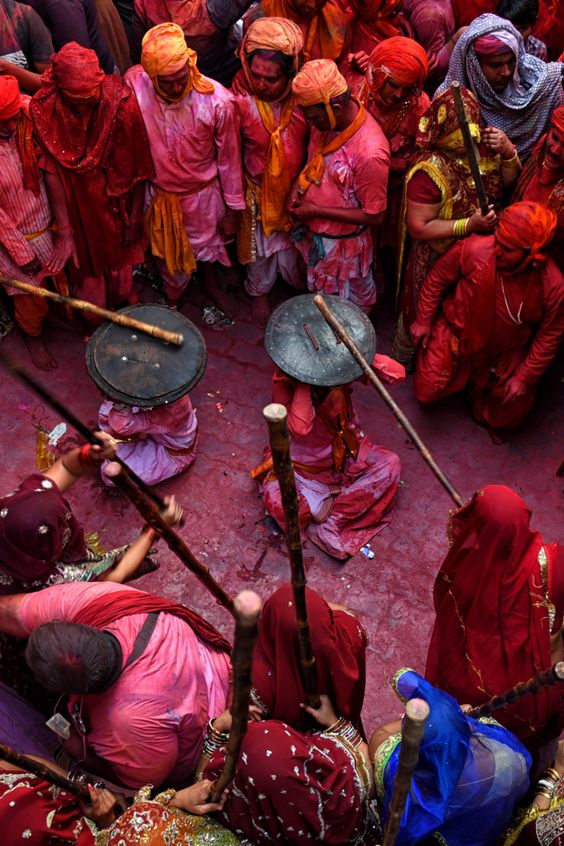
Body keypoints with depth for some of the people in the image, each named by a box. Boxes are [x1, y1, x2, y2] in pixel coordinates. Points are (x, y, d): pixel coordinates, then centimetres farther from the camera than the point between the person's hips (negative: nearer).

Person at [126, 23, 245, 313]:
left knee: (206, 244, 26)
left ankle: (211, 285, 57)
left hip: (203, 193, -1)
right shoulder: (134, 83, -24)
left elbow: (229, 158, -15)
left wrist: (232, 209, -7)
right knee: (169, 255, 23)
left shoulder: (218, 102, -29)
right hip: (159, 193, 2)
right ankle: (173, 301, 52)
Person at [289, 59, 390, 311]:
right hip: (313, 229, 7)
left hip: (342, 243, -6)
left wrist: (316, 211, -24)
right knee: (319, 291, 31)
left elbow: (374, 216, -26)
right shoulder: (327, 118, -14)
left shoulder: (370, 154, -36)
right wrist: (299, 190, -10)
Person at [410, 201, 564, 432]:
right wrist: (423, 321, -3)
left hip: (504, 354, 1)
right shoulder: (471, 249, -30)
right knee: (427, 392, 3)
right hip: (455, 334, 0)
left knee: (506, 416, 8)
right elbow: (437, 278, -10)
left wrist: (524, 378, -8)